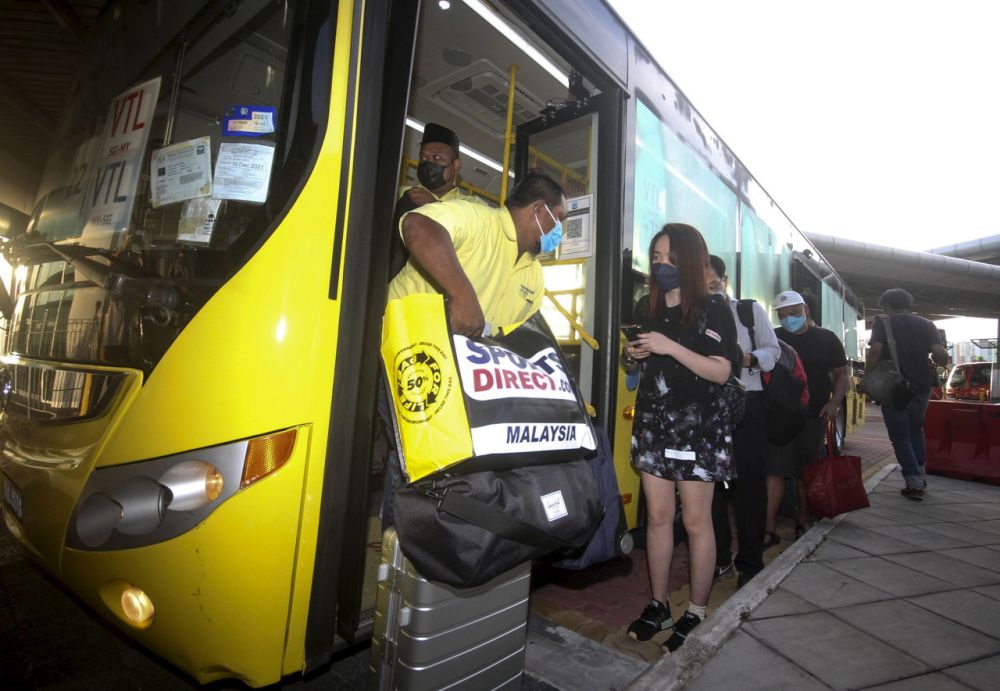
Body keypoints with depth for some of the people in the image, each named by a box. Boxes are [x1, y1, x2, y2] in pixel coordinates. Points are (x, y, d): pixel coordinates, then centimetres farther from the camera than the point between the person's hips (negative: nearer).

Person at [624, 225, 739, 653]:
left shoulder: (714, 309, -4)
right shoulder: (646, 308, 11)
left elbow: (721, 372, -11)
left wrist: (671, 347, -21)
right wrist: (633, 356, -2)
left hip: (698, 425, -4)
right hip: (652, 420, 4)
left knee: (695, 521, 2)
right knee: (658, 516, 9)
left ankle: (696, 613, 19)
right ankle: (657, 605, 23)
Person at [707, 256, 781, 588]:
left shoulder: (751, 310, 6)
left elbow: (773, 350, 3)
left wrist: (747, 358, -17)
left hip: (746, 403, -1)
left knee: (749, 483, 2)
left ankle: (750, 563, 18)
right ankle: (720, 560, 22)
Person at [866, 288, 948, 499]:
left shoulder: (882, 323, -5)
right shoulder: (926, 324, 5)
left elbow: (875, 350, -21)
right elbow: (941, 356, -7)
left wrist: (867, 376, -11)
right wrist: (932, 360, 14)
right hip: (921, 387, 4)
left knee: (900, 437, 6)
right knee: (915, 430, 24)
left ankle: (914, 482, 3)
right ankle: (920, 475, 26)